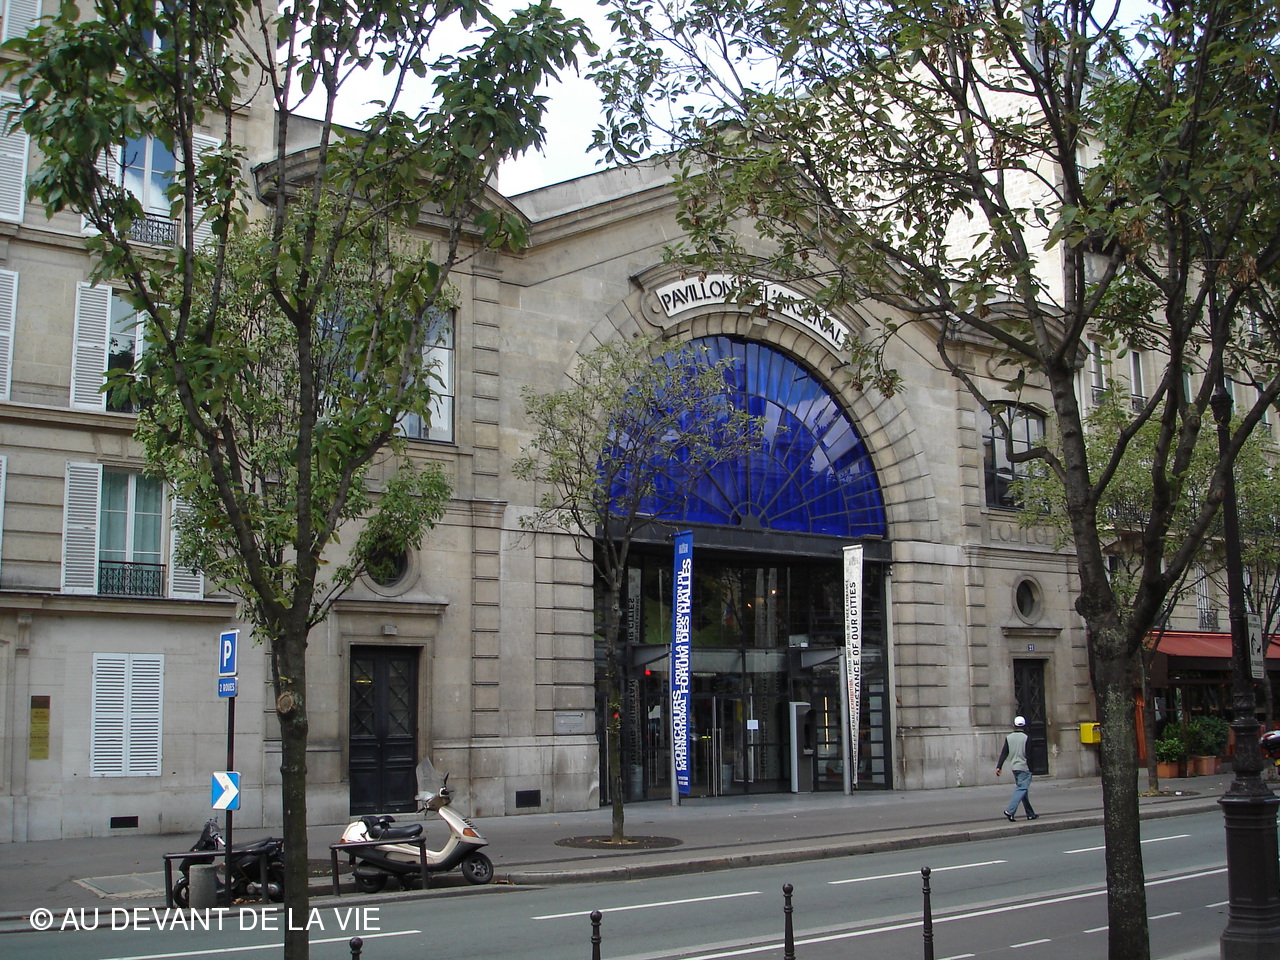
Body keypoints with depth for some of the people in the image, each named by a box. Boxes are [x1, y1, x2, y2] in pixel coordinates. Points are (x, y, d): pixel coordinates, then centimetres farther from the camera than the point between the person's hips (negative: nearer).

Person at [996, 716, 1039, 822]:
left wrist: (999, 766, 1)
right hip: (1024, 767, -6)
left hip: (1014, 768, 6)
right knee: (1021, 789, -9)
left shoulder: (1008, 738, 5)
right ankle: (1010, 811, -23)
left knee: (1022, 790, 14)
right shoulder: (1026, 738, -10)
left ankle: (1031, 814, 20)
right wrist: (1031, 768, -3)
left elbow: (1004, 753, 2)